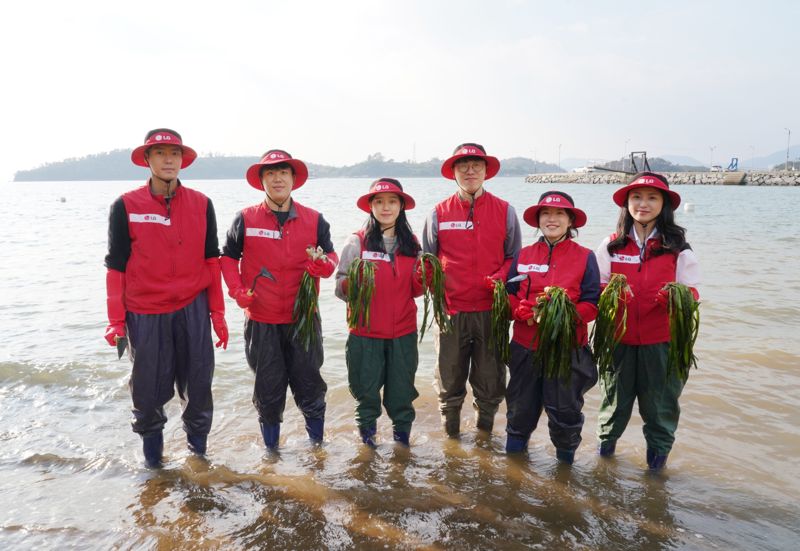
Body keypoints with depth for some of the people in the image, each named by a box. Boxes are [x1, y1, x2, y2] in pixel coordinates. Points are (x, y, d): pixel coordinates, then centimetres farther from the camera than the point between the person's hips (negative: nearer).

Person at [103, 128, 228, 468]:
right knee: (148, 388, 8)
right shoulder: (126, 206, -2)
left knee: (198, 383, 7)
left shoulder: (201, 204, 3)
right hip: (145, 314, -1)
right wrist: (116, 321, -2)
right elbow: (116, 266, 1)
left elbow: (211, 261, 7)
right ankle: (150, 440, 32)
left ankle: (197, 447, 27)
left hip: (193, 309, 2)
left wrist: (217, 313, 5)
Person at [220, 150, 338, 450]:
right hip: (261, 320, 0)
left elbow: (330, 254, 8)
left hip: (303, 318, 0)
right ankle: (271, 447, 31)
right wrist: (236, 289, -6)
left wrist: (324, 264, -16)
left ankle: (317, 441, 29)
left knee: (308, 383, 10)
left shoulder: (314, 220, 0)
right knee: (268, 389, 12)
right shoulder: (245, 219, -1)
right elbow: (228, 256, 9)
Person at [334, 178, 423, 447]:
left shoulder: (411, 243, 6)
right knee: (366, 390, 9)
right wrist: (354, 280, -25)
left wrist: (423, 278, -9)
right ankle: (366, 435, 33)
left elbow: (415, 290, 11)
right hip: (365, 332, -2)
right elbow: (341, 289, -5)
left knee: (402, 392, 12)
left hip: (403, 333, 3)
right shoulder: (357, 241, -4)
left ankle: (402, 435, 34)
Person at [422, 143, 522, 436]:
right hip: (451, 310, 0)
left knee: (490, 379, 11)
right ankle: (450, 432, 31)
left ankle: (484, 430, 32)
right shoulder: (439, 213, 3)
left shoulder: (505, 211, 3)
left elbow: (514, 257, 8)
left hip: (492, 310, 0)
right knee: (449, 379, 11)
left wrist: (499, 279, -10)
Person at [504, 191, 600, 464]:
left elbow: (592, 304, -4)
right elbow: (509, 295, 5)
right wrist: (527, 313, -15)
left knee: (565, 409, 6)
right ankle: (514, 452, 39)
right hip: (525, 346, 3)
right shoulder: (523, 255, 7)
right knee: (521, 407, 16)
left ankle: (566, 459, 32)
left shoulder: (585, 257, 0)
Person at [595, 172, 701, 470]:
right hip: (618, 337, 1)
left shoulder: (678, 248, -2)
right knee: (615, 394, 17)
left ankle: (659, 448, 36)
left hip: (661, 341, -1)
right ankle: (607, 438, 42)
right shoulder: (611, 245, 1)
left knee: (659, 399, 11)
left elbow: (691, 294, -2)